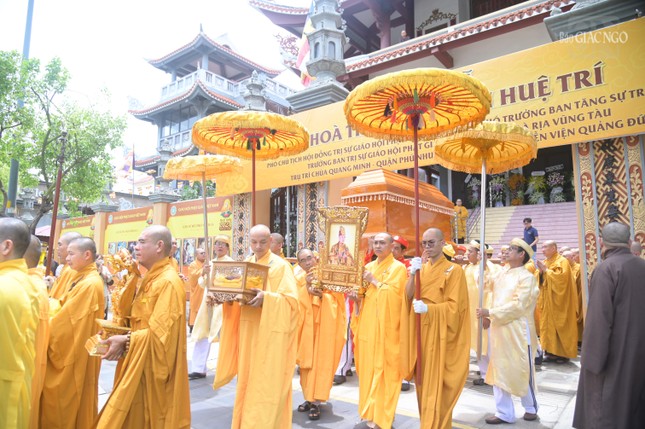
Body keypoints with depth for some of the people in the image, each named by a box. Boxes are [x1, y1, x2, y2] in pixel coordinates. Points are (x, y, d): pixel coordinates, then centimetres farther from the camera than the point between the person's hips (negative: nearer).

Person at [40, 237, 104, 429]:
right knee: (68, 402, 20)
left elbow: (65, 319, -20)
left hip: (74, 354, -9)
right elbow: (67, 312, 14)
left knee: (65, 403, 6)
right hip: (70, 349, 9)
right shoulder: (83, 279, 8)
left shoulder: (90, 284, -24)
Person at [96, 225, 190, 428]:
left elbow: (161, 332, -24)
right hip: (139, 362, 9)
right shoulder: (149, 278, 10)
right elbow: (127, 311, 12)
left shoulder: (168, 282, -21)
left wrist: (126, 340, -20)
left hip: (153, 367, -9)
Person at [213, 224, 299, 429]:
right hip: (248, 329, 6)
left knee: (267, 383, 1)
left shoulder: (281, 266, -9)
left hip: (270, 331, -6)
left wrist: (266, 298, -31)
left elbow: (291, 299, -17)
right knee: (247, 379, 16)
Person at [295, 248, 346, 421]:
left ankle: (317, 402, 5)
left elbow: (339, 296, -4)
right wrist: (306, 287, -20)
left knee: (322, 361, -1)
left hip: (325, 324, -2)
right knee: (307, 361, 8)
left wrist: (323, 292, -19)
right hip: (306, 325, 2)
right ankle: (309, 398, 23)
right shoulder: (298, 279, 2)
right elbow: (296, 302, -8)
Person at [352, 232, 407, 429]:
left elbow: (394, 294, -16)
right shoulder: (369, 267, 13)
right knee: (368, 366, 10)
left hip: (386, 326, -6)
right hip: (367, 324, 6)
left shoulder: (398, 268, -6)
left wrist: (375, 282, -14)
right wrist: (357, 292, -5)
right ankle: (371, 410, 24)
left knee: (383, 368, -1)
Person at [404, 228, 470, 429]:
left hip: (439, 333, -5)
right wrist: (413, 273, -17)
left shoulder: (454, 270, -7)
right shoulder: (421, 268, 10)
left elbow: (454, 306, -12)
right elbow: (408, 296, -1)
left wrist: (428, 308, -26)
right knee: (423, 381, 13)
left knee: (436, 384, -2)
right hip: (420, 331, 5)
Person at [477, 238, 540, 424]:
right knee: (498, 370, 9)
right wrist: (489, 314, 3)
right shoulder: (501, 274, 9)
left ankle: (530, 407, 33)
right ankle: (504, 412, 20)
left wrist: (490, 313, -21)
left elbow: (518, 305, -19)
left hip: (517, 331, -6)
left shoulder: (527, 277, -11)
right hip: (498, 328, 6)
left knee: (522, 371, 9)